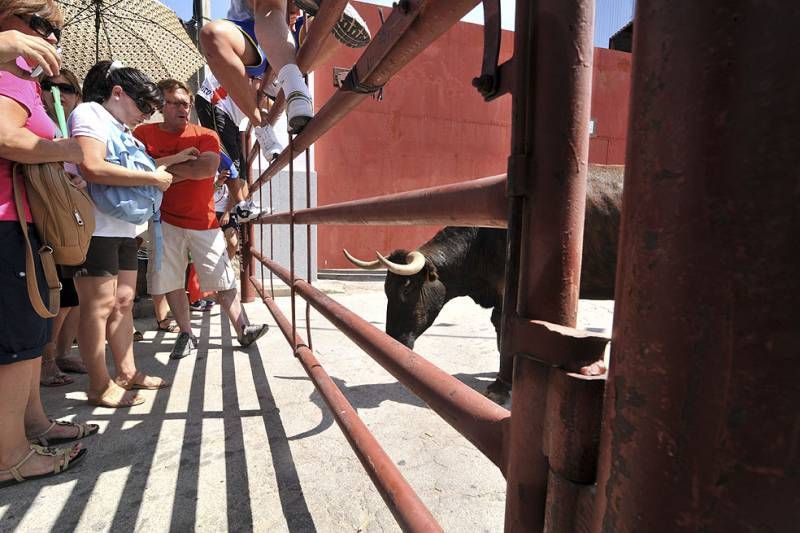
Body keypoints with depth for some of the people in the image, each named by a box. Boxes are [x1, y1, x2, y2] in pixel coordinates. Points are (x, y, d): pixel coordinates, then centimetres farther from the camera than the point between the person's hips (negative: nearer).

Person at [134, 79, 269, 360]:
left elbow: (208, 168, -16)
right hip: (164, 222, 1)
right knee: (171, 283, 6)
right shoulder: (144, 133, 5)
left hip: (204, 223, -1)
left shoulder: (206, 135, 2)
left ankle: (243, 331, 9)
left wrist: (166, 164, -9)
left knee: (224, 281, 1)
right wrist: (189, 170, -12)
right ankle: (186, 335, 22)